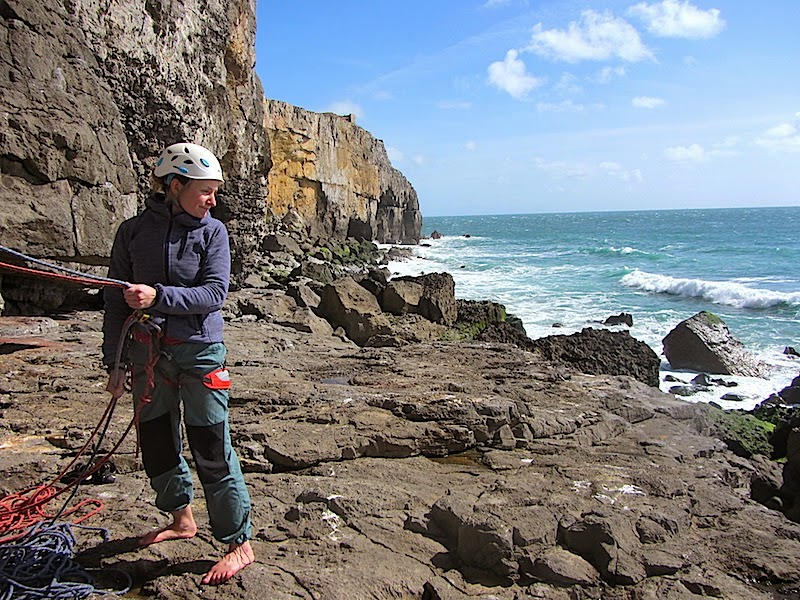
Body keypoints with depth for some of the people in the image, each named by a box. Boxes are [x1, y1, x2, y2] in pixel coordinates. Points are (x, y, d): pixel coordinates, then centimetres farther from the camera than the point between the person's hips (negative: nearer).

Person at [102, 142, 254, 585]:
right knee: (156, 443, 15)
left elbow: (215, 292, -13)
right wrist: (113, 363, 5)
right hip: (147, 352, 4)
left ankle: (239, 544, 11)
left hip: (199, 351, -3)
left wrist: (159, 296, -25)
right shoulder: (132, 232, 2)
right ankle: (182, 519, 38)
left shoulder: (212, 231, -3)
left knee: (211, 448, -2)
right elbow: (116, 302, 5)